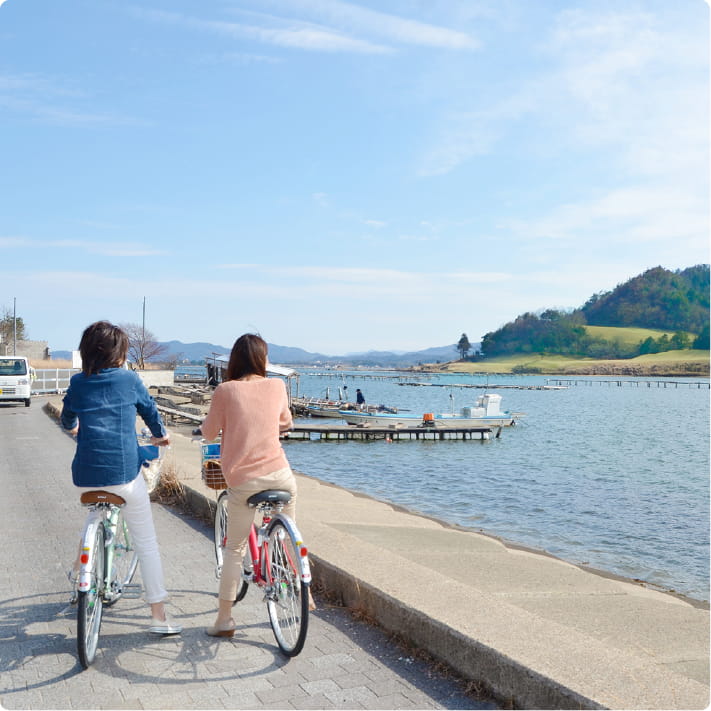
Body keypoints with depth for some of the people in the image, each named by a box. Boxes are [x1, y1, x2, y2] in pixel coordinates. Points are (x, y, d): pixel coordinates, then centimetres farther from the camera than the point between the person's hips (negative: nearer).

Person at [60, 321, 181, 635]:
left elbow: (67, 420, 24)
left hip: (86, 475, 4)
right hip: (125, 473, -3)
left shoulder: (78, 382, 6)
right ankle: (158, 616, 5)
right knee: (146, 543, 4)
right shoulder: (129, 379, -1)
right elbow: (150, 410, 14)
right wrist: (160, 435, 35)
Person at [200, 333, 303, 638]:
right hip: (280, 474, 2)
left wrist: (206, 423, 26)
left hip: (242, 480, -2)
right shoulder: (277, 385, 3)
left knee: (235, 549, 9)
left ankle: (224, 619, 13)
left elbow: (209, 433, 6)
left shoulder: (225, 390, -5)